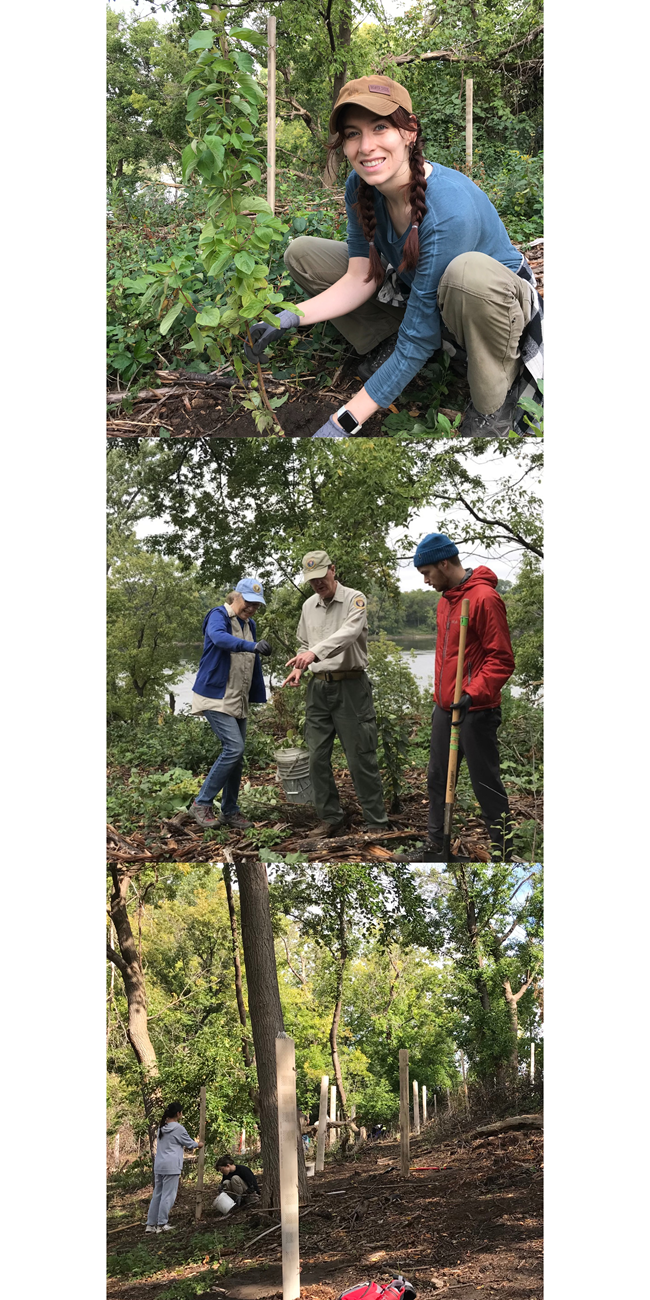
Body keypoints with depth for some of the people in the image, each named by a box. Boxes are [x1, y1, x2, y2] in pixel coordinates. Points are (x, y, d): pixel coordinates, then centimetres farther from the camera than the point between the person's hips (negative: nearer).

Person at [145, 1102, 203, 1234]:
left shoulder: (162, 1128, 12)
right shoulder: (178, 1128, -10)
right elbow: (189, 1143, 2)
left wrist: (184, 1148, 28)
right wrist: (199, 1145, 22)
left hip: (159, 1166, 8)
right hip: (171, 1166, -8)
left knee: (157, 1194, 11)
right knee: (168, 1195, -2)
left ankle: (151, 1224, 13)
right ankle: (162, 1224, -1)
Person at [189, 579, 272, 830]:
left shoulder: (249, 625, 15)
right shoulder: (218, 617, -10)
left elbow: (254, 664, 22)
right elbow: (219, 637, -34)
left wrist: (258, 696, 19)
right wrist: (252, 646, -49)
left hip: (238, 701, 8)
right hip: (215, 696, -8)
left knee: (236, 756, 7)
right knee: (234, 748, -18)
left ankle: (230, 811, 17)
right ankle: (202, 804, -9)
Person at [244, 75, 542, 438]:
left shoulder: (449, 210, -36)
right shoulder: (361, 186, -14)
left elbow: (418, 339, -34)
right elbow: (360, 279, -7)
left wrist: (344, 423, -34)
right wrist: (289, 319, -26)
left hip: (500, 304, -7)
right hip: (415, 293, 7)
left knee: (468, 272, -44)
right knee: (303, 254, -2)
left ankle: (497, 404, -20)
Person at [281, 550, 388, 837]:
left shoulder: (354, 599, -8)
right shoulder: (309, 606, 13)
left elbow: (349, 632, -26)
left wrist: (315, 652, -39)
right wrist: (299, 667, 2)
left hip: (350, 686, -6)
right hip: (318, 687, 6)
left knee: (360, 759, -5)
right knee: (317, 758, 6)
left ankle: (376, 822, 1)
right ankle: (331, 818, 18)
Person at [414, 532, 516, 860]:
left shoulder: (484, 598, -16)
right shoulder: (445, 600, 12)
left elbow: (502, 660, -18)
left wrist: (474, 693, -27)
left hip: (476, 711, -9)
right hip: (444, 709, 9)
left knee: (486, 785, -3)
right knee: (438, 779, 14)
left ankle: (503, 851, 5)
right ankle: (436, 845, 23)